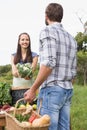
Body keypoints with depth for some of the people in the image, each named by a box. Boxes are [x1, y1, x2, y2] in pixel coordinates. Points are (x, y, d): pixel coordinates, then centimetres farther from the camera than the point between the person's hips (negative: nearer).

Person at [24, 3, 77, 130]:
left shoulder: (47, 31, -6)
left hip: (51, 90, -8)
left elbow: (49, 63, -19)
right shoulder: (71, 38, 17)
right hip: (68, 91, 8)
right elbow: (73, 71, 16)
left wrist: (33, 89, -15)